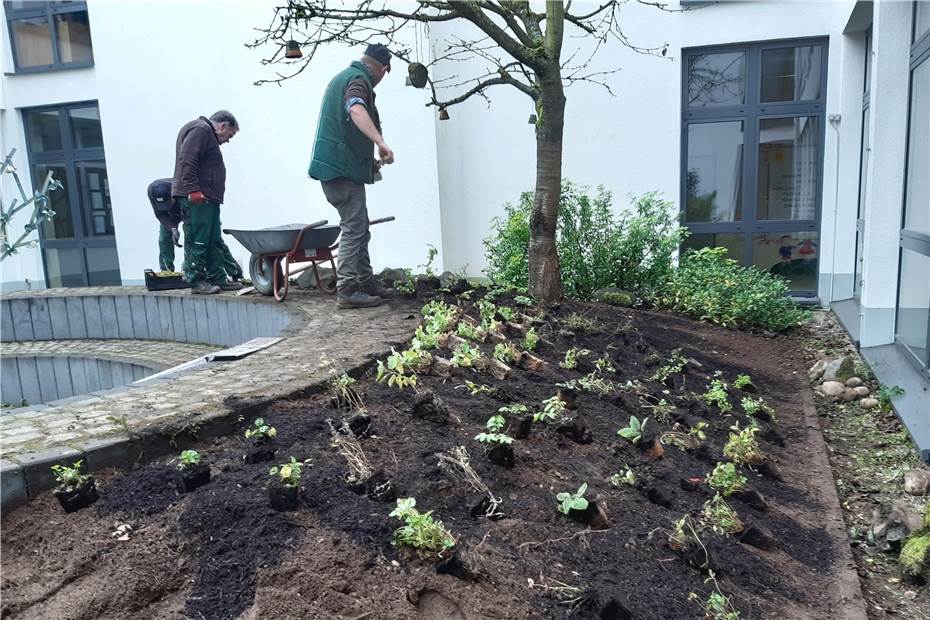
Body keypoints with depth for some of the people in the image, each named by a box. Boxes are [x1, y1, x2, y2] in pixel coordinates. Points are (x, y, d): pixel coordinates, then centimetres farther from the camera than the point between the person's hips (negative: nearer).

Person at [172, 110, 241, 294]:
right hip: (197, 197, -11)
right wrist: (193, 190, -24)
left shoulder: (208, 134, 26)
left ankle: (217, 279, 15)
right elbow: (186, 161, -19)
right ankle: (197, 282, -3)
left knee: (214, 241, 11)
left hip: (207, 198, 11)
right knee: (197, 241, -7)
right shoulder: (200, 129, -8)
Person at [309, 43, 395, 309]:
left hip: (336, 165, 10)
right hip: (343, 167, -10)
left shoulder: (343, 76, 24)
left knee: (359, 228, 14)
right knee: (354, 229, -9)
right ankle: (346, 291, -7)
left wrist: (369, 160, 37)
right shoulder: (359, 80, -9)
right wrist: (380, 142, -44)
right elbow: (356, 109, -33)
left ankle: (366, 283, 19)